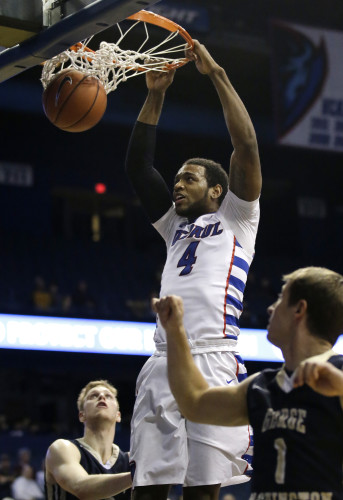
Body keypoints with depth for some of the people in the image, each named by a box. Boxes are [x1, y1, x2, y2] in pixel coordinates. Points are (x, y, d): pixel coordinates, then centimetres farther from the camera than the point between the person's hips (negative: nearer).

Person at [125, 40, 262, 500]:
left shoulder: (236, 218, 12)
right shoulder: (176, 226, 28)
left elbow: (247, 146, 0)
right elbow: (137, 167, 25)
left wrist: (217, 74, 2)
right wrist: (155, 95, 19)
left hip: (212, 363, -5)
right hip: (162, 365, 6)